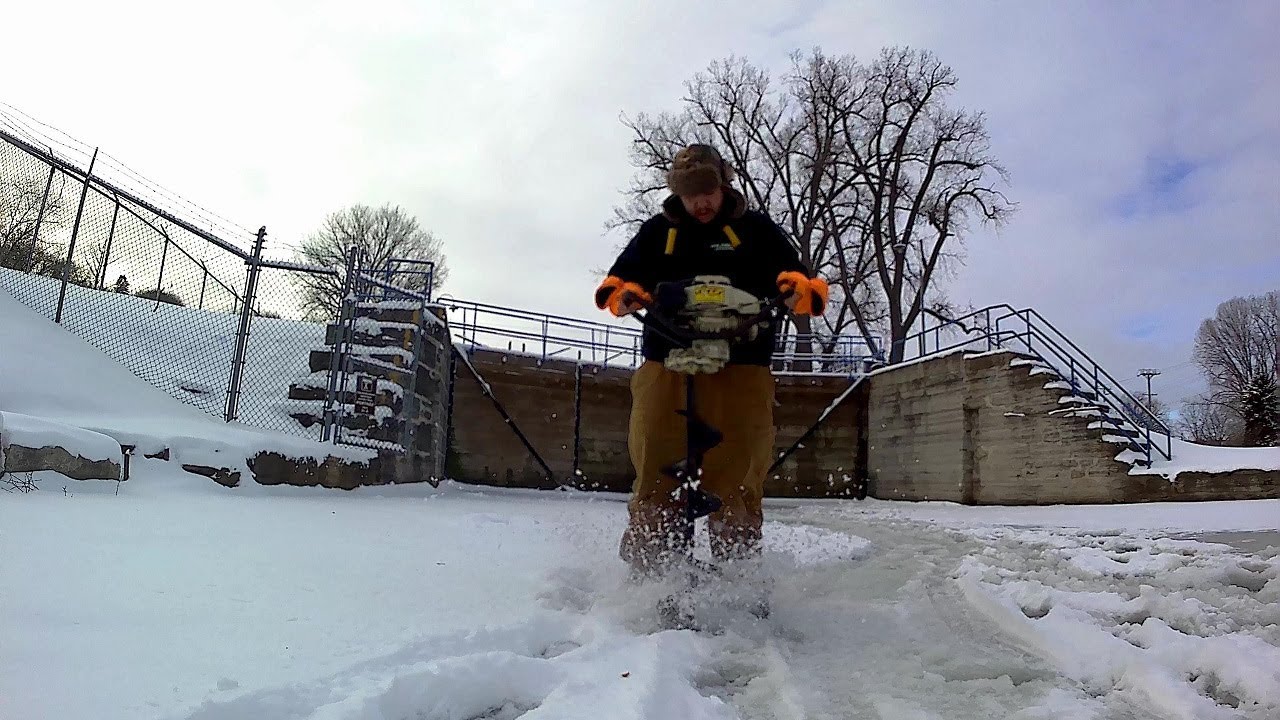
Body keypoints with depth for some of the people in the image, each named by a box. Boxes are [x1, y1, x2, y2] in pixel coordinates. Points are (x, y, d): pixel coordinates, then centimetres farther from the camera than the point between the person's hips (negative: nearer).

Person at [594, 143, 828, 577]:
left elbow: (804, 282, 8)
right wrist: (624, 294, -10)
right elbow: (617, 280, 14)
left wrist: (798, 287, -17)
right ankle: (647, 570, 8)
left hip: (741, 368, -1)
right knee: (655, 473, -2)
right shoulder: (658, 231, 18)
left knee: (737, 477, -2)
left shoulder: (756, 229, 15)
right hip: (666, 365, 1)